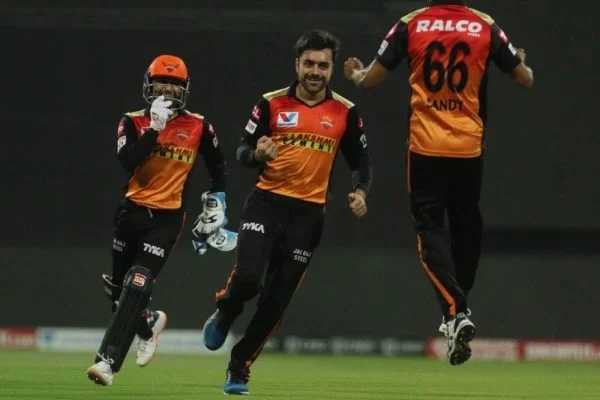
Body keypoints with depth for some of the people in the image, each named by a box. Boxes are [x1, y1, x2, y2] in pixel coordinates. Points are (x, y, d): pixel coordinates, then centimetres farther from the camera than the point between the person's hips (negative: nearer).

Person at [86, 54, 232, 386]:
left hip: (168, 217, -3)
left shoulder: (199, 126, 1)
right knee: (117, 287, 11)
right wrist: (155, 128, -21)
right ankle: (149, 323, 43)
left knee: (137, 286, -16)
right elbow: (127, 160, -18)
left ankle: (109, 360, -22)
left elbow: (217, 165, 16)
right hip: (133, 210, 3)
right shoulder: (133, 122, 0)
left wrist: (217, 202, 11)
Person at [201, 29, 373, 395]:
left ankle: (240, 366, 17)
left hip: (308, 214, 1)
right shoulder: (272, 104, 0)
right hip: (266, 203, -1)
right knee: (248, 277, -20)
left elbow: (361, 161, 9)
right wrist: (256, 154, -21)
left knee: (277, 300, 2)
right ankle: (223, 318, 15)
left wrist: (361, 192, -11)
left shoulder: (345, 113, 3)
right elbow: (243, 150, 2)